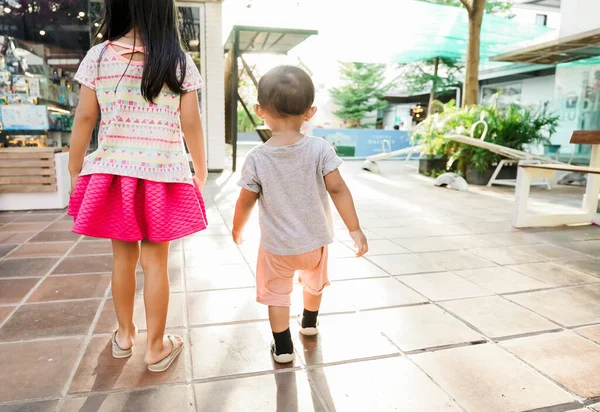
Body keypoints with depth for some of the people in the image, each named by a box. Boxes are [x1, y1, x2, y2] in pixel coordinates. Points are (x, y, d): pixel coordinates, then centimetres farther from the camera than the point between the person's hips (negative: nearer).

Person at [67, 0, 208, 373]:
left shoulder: (97, 57, 0)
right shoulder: (179, 61, -3)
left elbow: (84, 119, 1)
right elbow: (192, 124, -2)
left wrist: (75, 172, 11)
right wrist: (201, 173, 11)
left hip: (112, 173, 2)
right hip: (162, 176, -2)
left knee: (123, 257, 16)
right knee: (155, 262, 6)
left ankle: (124, 334, 34)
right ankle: (156, 347, 21)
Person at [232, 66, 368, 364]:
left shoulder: (256, 158, -16)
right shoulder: (320, 148, -16)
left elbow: (246, 202, -6)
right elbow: (338, 189, -18)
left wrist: (237, 228, 12)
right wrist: (355, 229, -11)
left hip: (276, 246, -2)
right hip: (315, 241, 3)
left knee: (276, 294, 17)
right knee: (314, 282, 30)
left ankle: (283, 348, 24)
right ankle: (309, 323, 53)